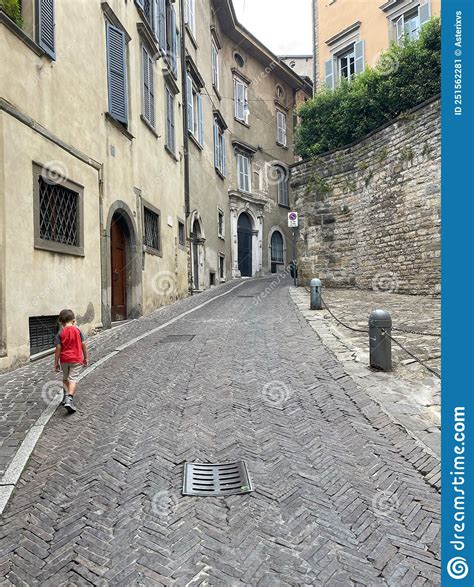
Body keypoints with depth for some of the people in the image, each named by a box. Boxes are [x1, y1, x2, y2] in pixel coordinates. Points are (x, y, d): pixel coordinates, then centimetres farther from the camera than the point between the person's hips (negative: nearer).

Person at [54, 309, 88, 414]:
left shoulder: (60, 334, -4)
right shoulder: (78, 331, -3)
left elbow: (58, 349, -7)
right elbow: (84, 345, -2)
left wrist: (56, 363, 1)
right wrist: (86, 358, 9)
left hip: (64, 360, 1)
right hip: (76, 359, -1)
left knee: (65, 378, 20)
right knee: (73, 378, -3)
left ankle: (66, 396, 21)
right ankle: (69, 399, -17)